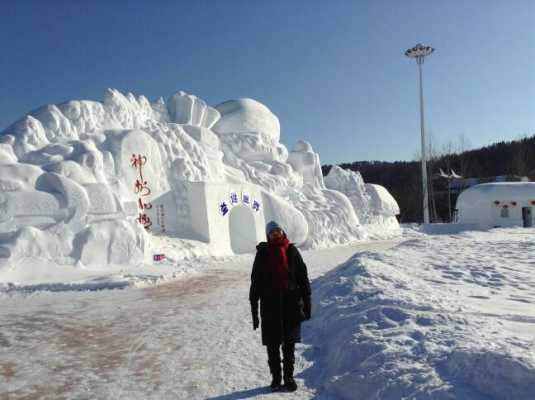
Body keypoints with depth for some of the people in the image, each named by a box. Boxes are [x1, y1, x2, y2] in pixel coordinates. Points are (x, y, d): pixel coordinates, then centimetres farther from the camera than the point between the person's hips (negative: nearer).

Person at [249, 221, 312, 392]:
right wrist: (254, 310, -2)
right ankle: (275, 378, 24)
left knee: (289, 344, 9)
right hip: (270, 305, 0)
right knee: (273, 345, 7)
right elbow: (255, 283, 0)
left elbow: (303, 279, 5)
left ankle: (289, 377, 25)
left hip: (291, 304, 1)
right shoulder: (262, 254, -1)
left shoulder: (292, 251, 2)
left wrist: (306, 304, 2)